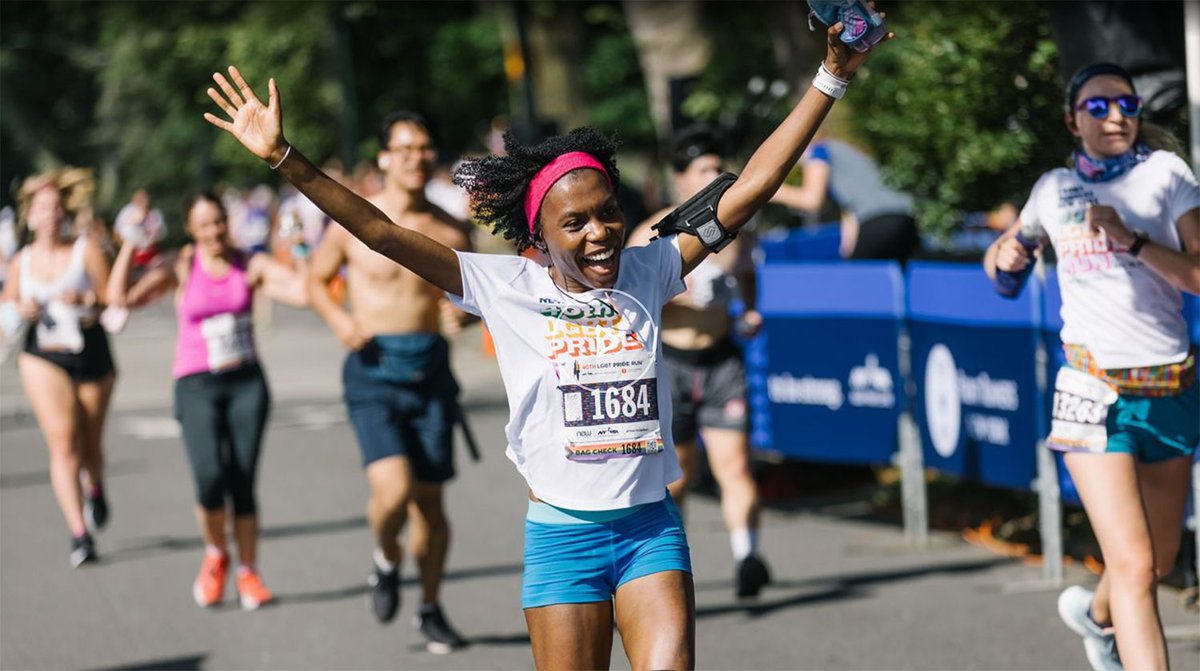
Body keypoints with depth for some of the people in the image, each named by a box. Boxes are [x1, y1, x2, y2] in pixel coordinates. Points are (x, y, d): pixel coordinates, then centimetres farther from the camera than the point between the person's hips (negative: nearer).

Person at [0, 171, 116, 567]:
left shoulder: (86, 250, -3)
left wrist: (86, 301, -25)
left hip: (91, 354, -1)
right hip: (43, 359, 1)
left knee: (90, 444, 13)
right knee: (63, 441, -16)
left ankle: (95, 489, 49)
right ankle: (79, 533, -19)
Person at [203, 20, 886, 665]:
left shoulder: (646, 274, 3)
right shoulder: (507, 288, -3)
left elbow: (749, 191, 3)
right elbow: (385, 233, -8)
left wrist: (832, 78, 1)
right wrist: (285, 159, -16)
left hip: (651, 526, 1)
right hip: (561, 534, -1)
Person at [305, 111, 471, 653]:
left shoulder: (449, 232, 6)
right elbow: (316, 280, 12)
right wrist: (339, 319, -7)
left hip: (430, 369, 3)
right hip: (374, 370, -3)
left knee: (430, 499, 6)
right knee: (394, 489, -21)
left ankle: (431, 610, 24)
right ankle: (386, 559, 12)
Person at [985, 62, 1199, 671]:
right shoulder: (1054, 188, 7)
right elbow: (1000, 256, 23)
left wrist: (1132, 240, -22)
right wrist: (1004, 256, 1)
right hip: (1095, 391, -1)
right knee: (1133, 564, -15)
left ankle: (1095, 612, 46)